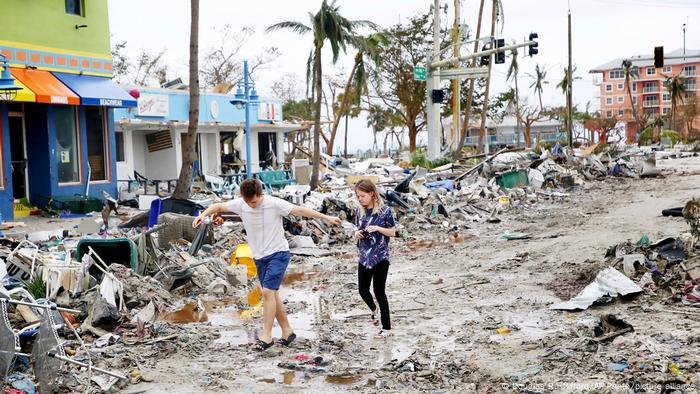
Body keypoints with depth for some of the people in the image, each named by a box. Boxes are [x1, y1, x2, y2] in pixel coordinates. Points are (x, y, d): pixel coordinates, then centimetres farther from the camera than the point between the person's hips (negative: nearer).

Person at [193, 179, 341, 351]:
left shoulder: (274, 203, -18)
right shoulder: (240, 204, -6)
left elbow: (300, 210, -17)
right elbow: (219, 206, 5)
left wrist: (326, 217, -18)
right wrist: (203, 214, -15)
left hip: (278, 254, -6)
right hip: (259, 257, 6)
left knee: (268, 292, -17)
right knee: (272, 295, 9)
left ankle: (266, 335, -12)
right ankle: (287, 331, 22)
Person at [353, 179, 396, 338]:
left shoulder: (385, 211, -11)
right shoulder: (360, 211, 4)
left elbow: (393, 232, -6)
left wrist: (378, 228, -20)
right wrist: (357, 233, -6)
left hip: (380, 257, -5)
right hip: (364, 257, 5)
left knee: (379, 291, -4)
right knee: (363, 290, 11)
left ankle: (387, 327, 8)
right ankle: (373, 309, 44)